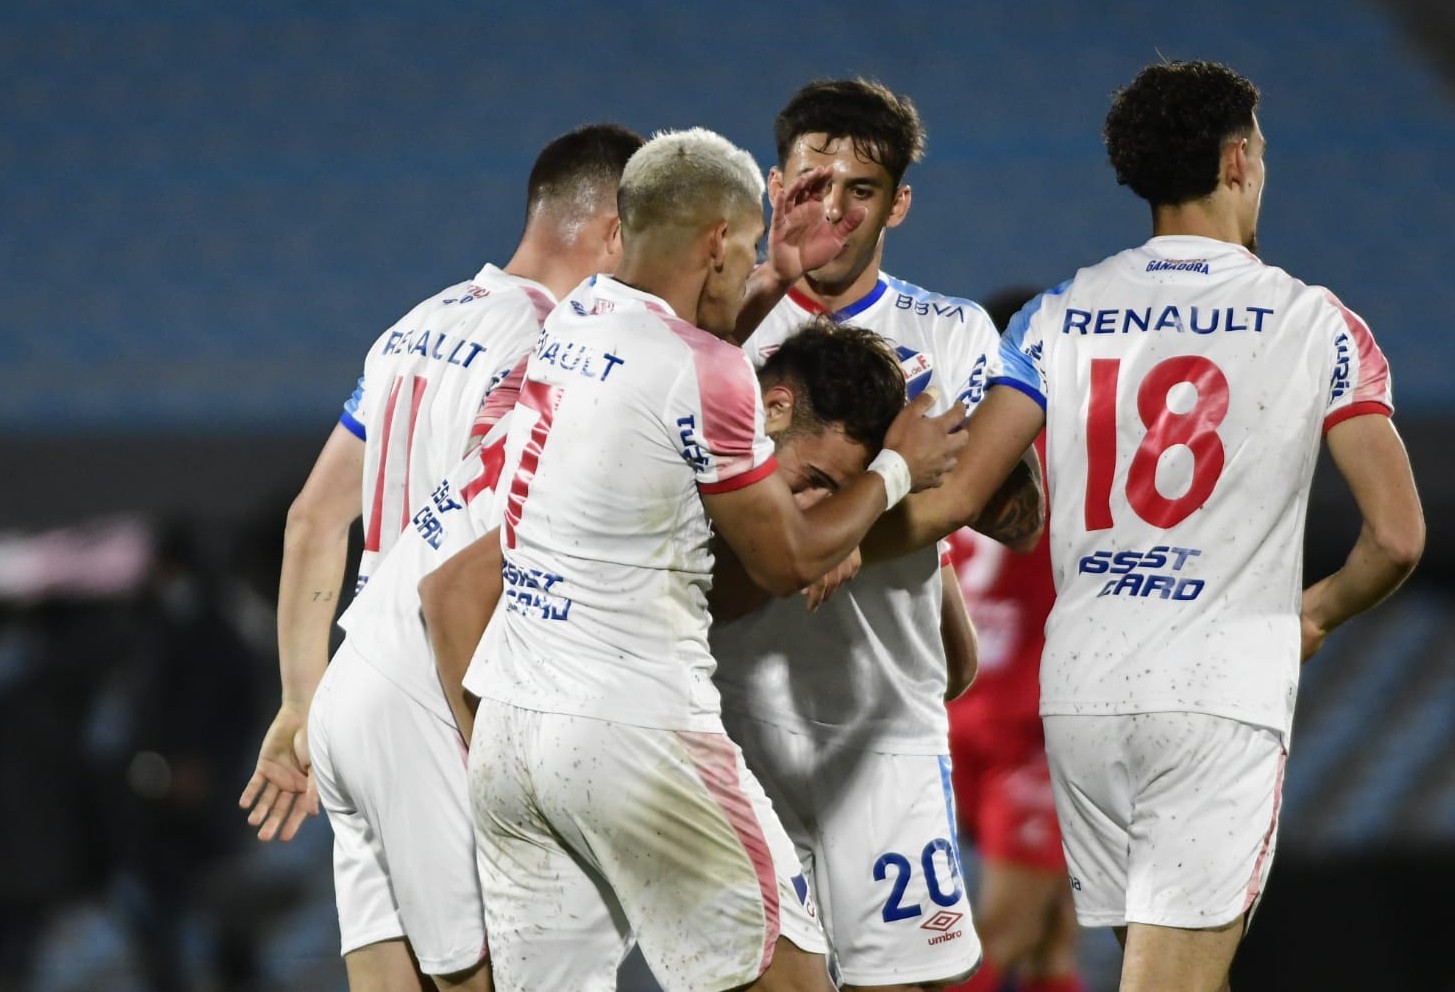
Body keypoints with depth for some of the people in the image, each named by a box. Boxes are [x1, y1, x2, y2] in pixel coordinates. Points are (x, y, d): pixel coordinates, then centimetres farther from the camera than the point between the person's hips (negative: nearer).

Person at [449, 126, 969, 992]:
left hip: (505, 726, 8)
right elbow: (788, 561, -3)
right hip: (635, 736, -8)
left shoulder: (571, 322, 10)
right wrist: (897, 469, 10)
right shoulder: (703, 373, -13)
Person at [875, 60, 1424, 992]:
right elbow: (1397, 537, -3)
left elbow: (953, 497, 0)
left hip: (1081, 686, 4)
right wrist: (1320, 613, 17)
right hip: (1222, 697, -4)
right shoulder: (1315, 322, 0)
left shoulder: (1059, 317, 7)